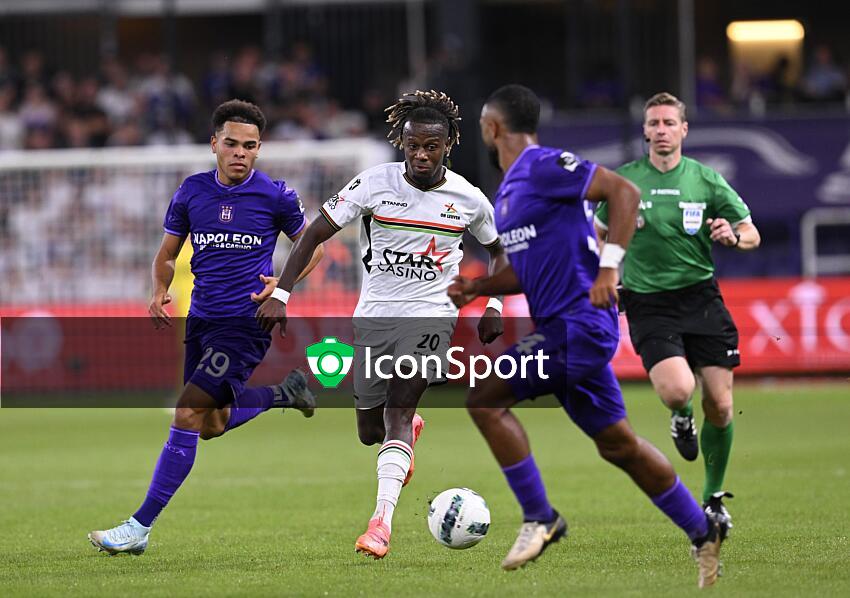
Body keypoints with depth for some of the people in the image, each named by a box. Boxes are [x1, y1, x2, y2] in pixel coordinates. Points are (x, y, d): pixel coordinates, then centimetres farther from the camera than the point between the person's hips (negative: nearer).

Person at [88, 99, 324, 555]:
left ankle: (140, 527, -13)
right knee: (212, 424, 15)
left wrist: (283, 283, -11)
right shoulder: (191, 192, 3)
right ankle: (283, 393, 40)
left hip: (246, 324, -6)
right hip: (201, 319, 6)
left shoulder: (275, 196, -6)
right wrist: (160, 293, -7)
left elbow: (311, 246, 7)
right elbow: (167, 255, 14)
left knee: (188, 415, -16)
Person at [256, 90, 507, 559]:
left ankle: (381, 521, -29)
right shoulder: (375, 183, -7)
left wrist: (494, 305, 3)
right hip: (374, 315, 2)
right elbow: (314, 234, -2)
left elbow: (496, 250, 17)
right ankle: (410, 431, 49)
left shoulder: (468, 199, -2)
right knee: (370, 431, 11)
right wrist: (280, 293, -11)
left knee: (397, 412, -22)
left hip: (431, 315, -2)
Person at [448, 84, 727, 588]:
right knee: (617, 443, 13)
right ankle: (703, 533, 20)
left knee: (485, 399, -15)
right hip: (559, 327, 10)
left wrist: (609, 266, -22)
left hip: (577, 323, -10)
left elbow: (624, 191, -17)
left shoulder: (545, 166, -10)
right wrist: (478, 288, 9)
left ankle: (539, 518, -8)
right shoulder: (508, 191, 19)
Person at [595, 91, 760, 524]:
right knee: (677, 390, -25)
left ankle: (713, 498, 19)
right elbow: (600, 232, 18)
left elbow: (752, 235, 7)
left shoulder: (706, 180, 3)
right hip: (648, 305, -2)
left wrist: (733, 236, -16)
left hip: (701, 296, 2)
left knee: (719, 406, -2)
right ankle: (680, 420, 14)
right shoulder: (623, 181, 2)